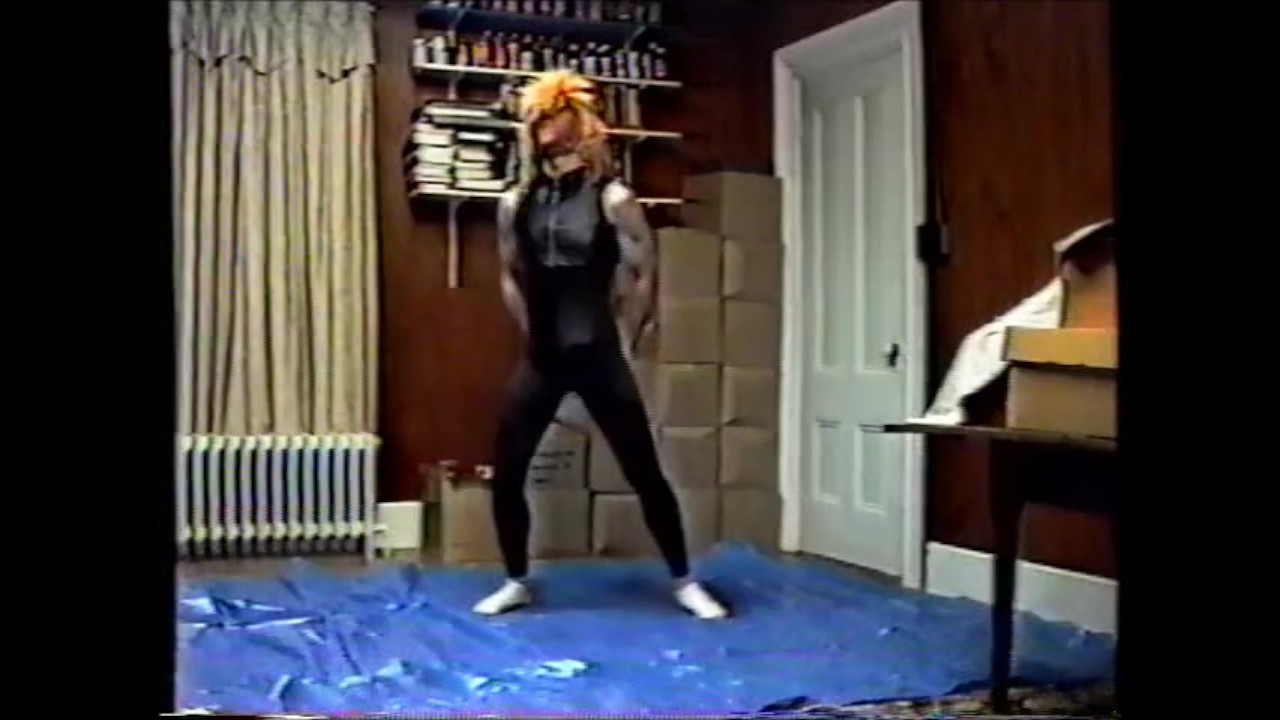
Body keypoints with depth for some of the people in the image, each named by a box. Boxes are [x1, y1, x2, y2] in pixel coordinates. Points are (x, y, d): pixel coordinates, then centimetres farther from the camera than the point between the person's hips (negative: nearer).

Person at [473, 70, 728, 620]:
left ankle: (684, 583, 18)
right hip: (540, 360, 4)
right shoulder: (515, 204, 5)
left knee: (645, 473, 3)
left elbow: (643, 275, -2)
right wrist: (535, 335, 14)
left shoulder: (613, 199, -7)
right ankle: (516, 583, 23)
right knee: (505, 475, 3)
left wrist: (621, 339, 3)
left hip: (599, 359, -3)